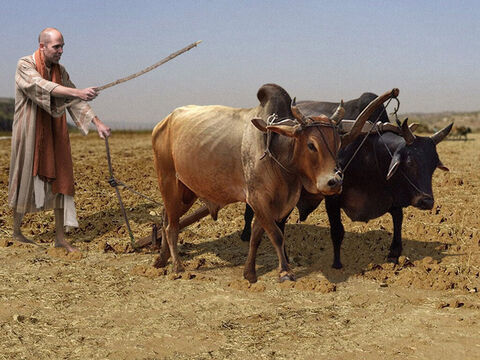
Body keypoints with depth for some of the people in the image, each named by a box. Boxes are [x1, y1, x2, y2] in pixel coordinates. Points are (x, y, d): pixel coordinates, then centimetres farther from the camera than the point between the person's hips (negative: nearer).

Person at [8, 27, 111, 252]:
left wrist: (97, 123, -6)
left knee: (60, 180, 3)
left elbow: (75, 102, 6)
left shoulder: (60, 71, 7)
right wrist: (78, 92, -41)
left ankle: (60, 237, 11)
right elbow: (42, 87, -29)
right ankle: (17, 232, 24)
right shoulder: (25, 65, -11)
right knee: (26, 180, 5)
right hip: (30, 133, -5)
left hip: (55, 135, 5)